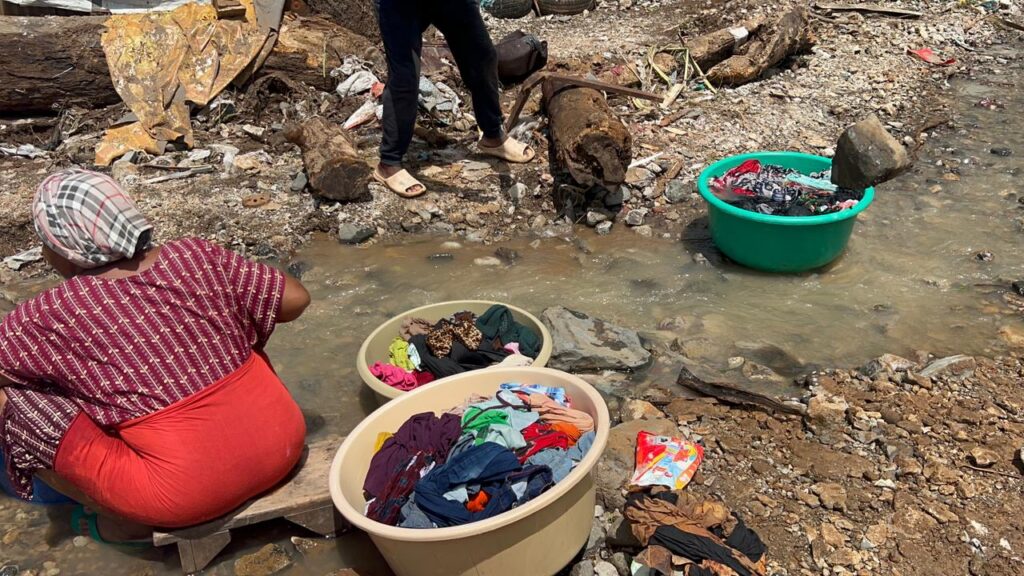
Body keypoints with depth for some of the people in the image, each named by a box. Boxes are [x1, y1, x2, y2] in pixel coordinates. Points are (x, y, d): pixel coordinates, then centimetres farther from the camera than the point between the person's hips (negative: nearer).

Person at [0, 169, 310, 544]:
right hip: (284, 444, 5)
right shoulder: (196, 257, -3)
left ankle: (126, 522, 17)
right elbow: (296, 299, 4)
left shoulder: (55, 317, -10)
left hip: (192, 497, -4)